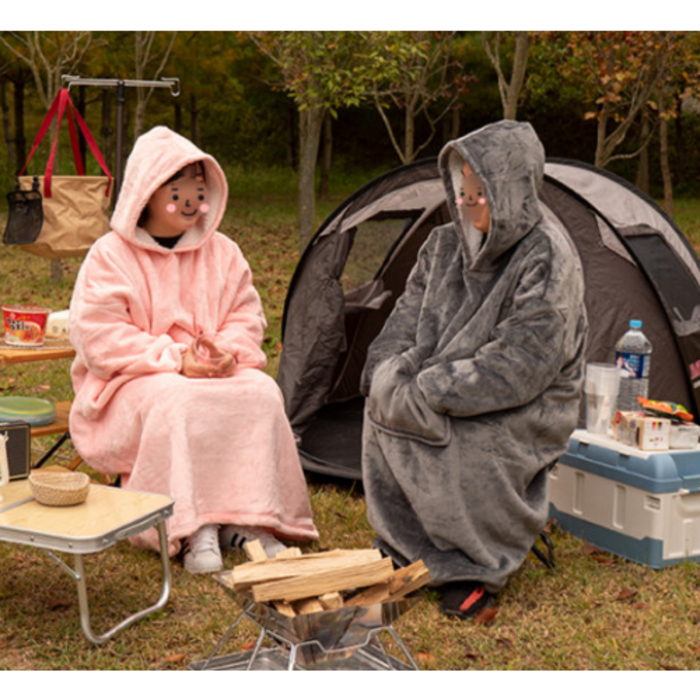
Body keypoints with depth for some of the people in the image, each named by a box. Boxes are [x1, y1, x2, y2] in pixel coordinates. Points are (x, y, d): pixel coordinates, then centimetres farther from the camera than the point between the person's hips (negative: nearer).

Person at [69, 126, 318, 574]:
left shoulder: (221, 252, 8)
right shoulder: (110, 256, -7)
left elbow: (246, 316, 9)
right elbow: (98, 337, -13)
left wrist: (229, 352, -15)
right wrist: (173, 359, -22)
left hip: (213, 373, 4)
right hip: (133, 383, -4)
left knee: (260, 392, -26)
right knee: (177, 402, -37)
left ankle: (246, 519, -20)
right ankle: (193, 529, -30)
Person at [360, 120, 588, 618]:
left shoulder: (547, 260, -18)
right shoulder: (445, 246, 5)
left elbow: (517, 365, -23)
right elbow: (407, 320, 9)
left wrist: (427, 392, -23)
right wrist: (390, 378, -12)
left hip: (527, 409, -6)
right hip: (453, 399, 6)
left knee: (466, 447, -32)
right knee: (385, 412, -19)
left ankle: (481, 566, -6)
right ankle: (405, 552, 0)